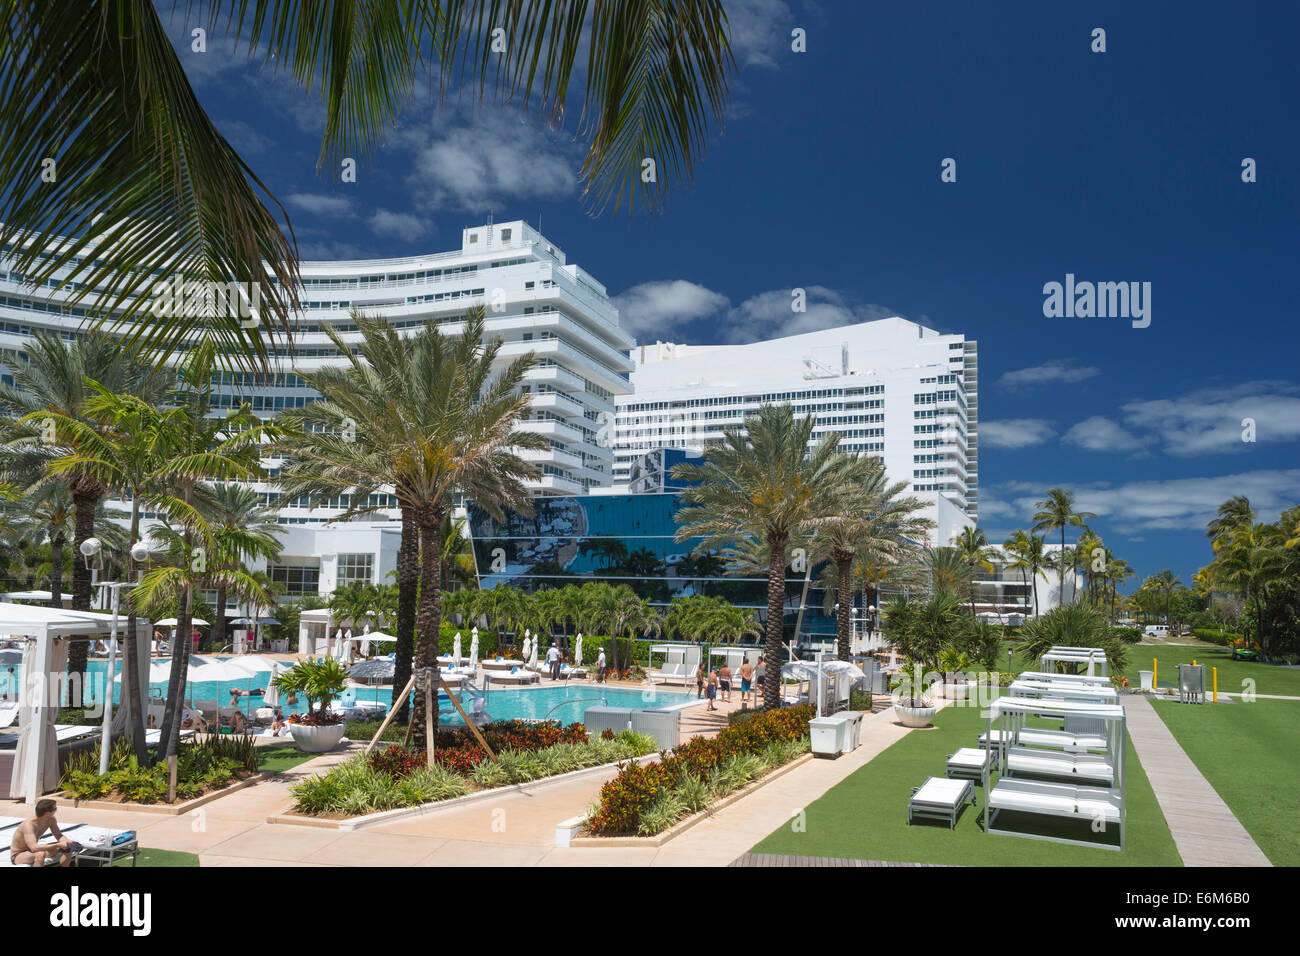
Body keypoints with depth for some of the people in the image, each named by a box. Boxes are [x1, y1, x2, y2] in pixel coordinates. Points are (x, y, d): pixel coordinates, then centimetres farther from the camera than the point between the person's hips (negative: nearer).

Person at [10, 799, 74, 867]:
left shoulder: (51, 820, -10)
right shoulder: (28, 825, -33)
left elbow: (59, 836, -2)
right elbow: (34, 848, -43)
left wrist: (68, 841, -25)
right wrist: (58, 845, -46)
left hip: (33, 851, 8)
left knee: (67, 848, -9)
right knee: (40, 854, -40)